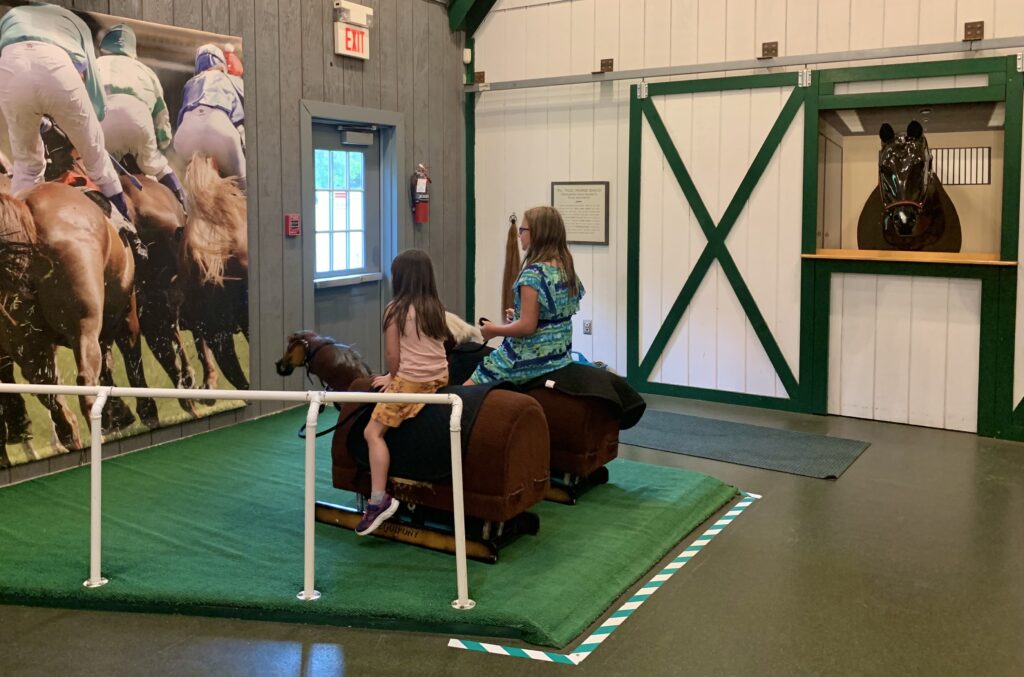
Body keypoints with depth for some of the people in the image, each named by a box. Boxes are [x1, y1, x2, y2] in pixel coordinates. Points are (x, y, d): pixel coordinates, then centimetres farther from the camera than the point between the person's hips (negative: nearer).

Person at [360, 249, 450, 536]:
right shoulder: (436, 307, 10)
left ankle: (378, 499, -13)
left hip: (410, 381, -8)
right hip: (440, 377, 8)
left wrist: (393, 378, 14)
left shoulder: (396, 309, -8)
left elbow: (393, 355, -7)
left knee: (373, 432, -4)